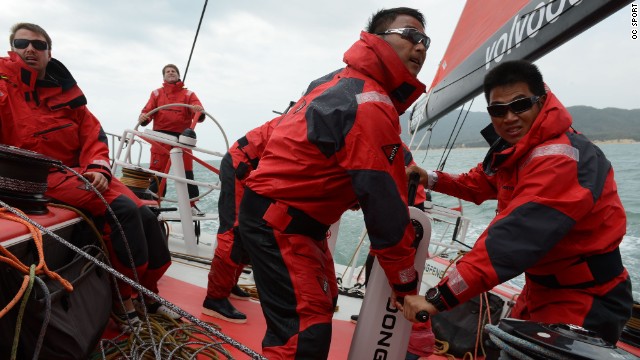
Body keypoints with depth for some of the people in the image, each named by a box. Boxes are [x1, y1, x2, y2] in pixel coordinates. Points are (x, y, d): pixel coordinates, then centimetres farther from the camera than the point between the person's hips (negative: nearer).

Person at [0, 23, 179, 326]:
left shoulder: (64, 90, 14)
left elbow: (92, 133, 9)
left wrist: (98, 168, -7)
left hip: (79, 171, 6)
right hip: (40, 178, -6)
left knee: (145, 215, -9)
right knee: (121, 209, -26)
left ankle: (148, 295, 9)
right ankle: (122, 299, -10)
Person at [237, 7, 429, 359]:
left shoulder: (344, 80, 8)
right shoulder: (370, 105, -23)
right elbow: (385, 205, -23)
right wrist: (406, 286, -13)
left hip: (284, 214, 11)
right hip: (277, 223, -11)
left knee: (321, 303, 24)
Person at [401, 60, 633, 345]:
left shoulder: (560, 160, -30)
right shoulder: (513, 147, 2)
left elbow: (513, 239, -38)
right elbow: (480, 184, 20)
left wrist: (438, 299, -38)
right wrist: (431, 179, 2)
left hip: (585, 300, -9)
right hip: (541, 289, 9)